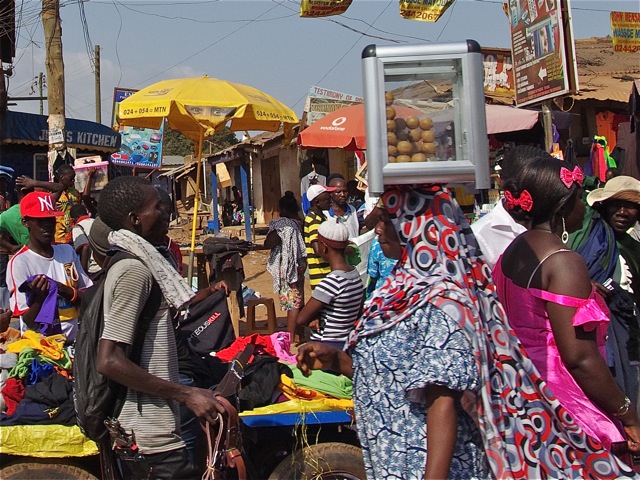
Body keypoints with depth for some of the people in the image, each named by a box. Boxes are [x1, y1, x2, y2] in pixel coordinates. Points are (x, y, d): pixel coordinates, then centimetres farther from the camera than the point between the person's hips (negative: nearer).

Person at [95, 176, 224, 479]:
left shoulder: (130, 264, 13)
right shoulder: (134, 269, -17)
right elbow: (109, 361, -23)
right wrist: (186, 395, -20)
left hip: (143, 432, 10)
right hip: (152, 440, -10)